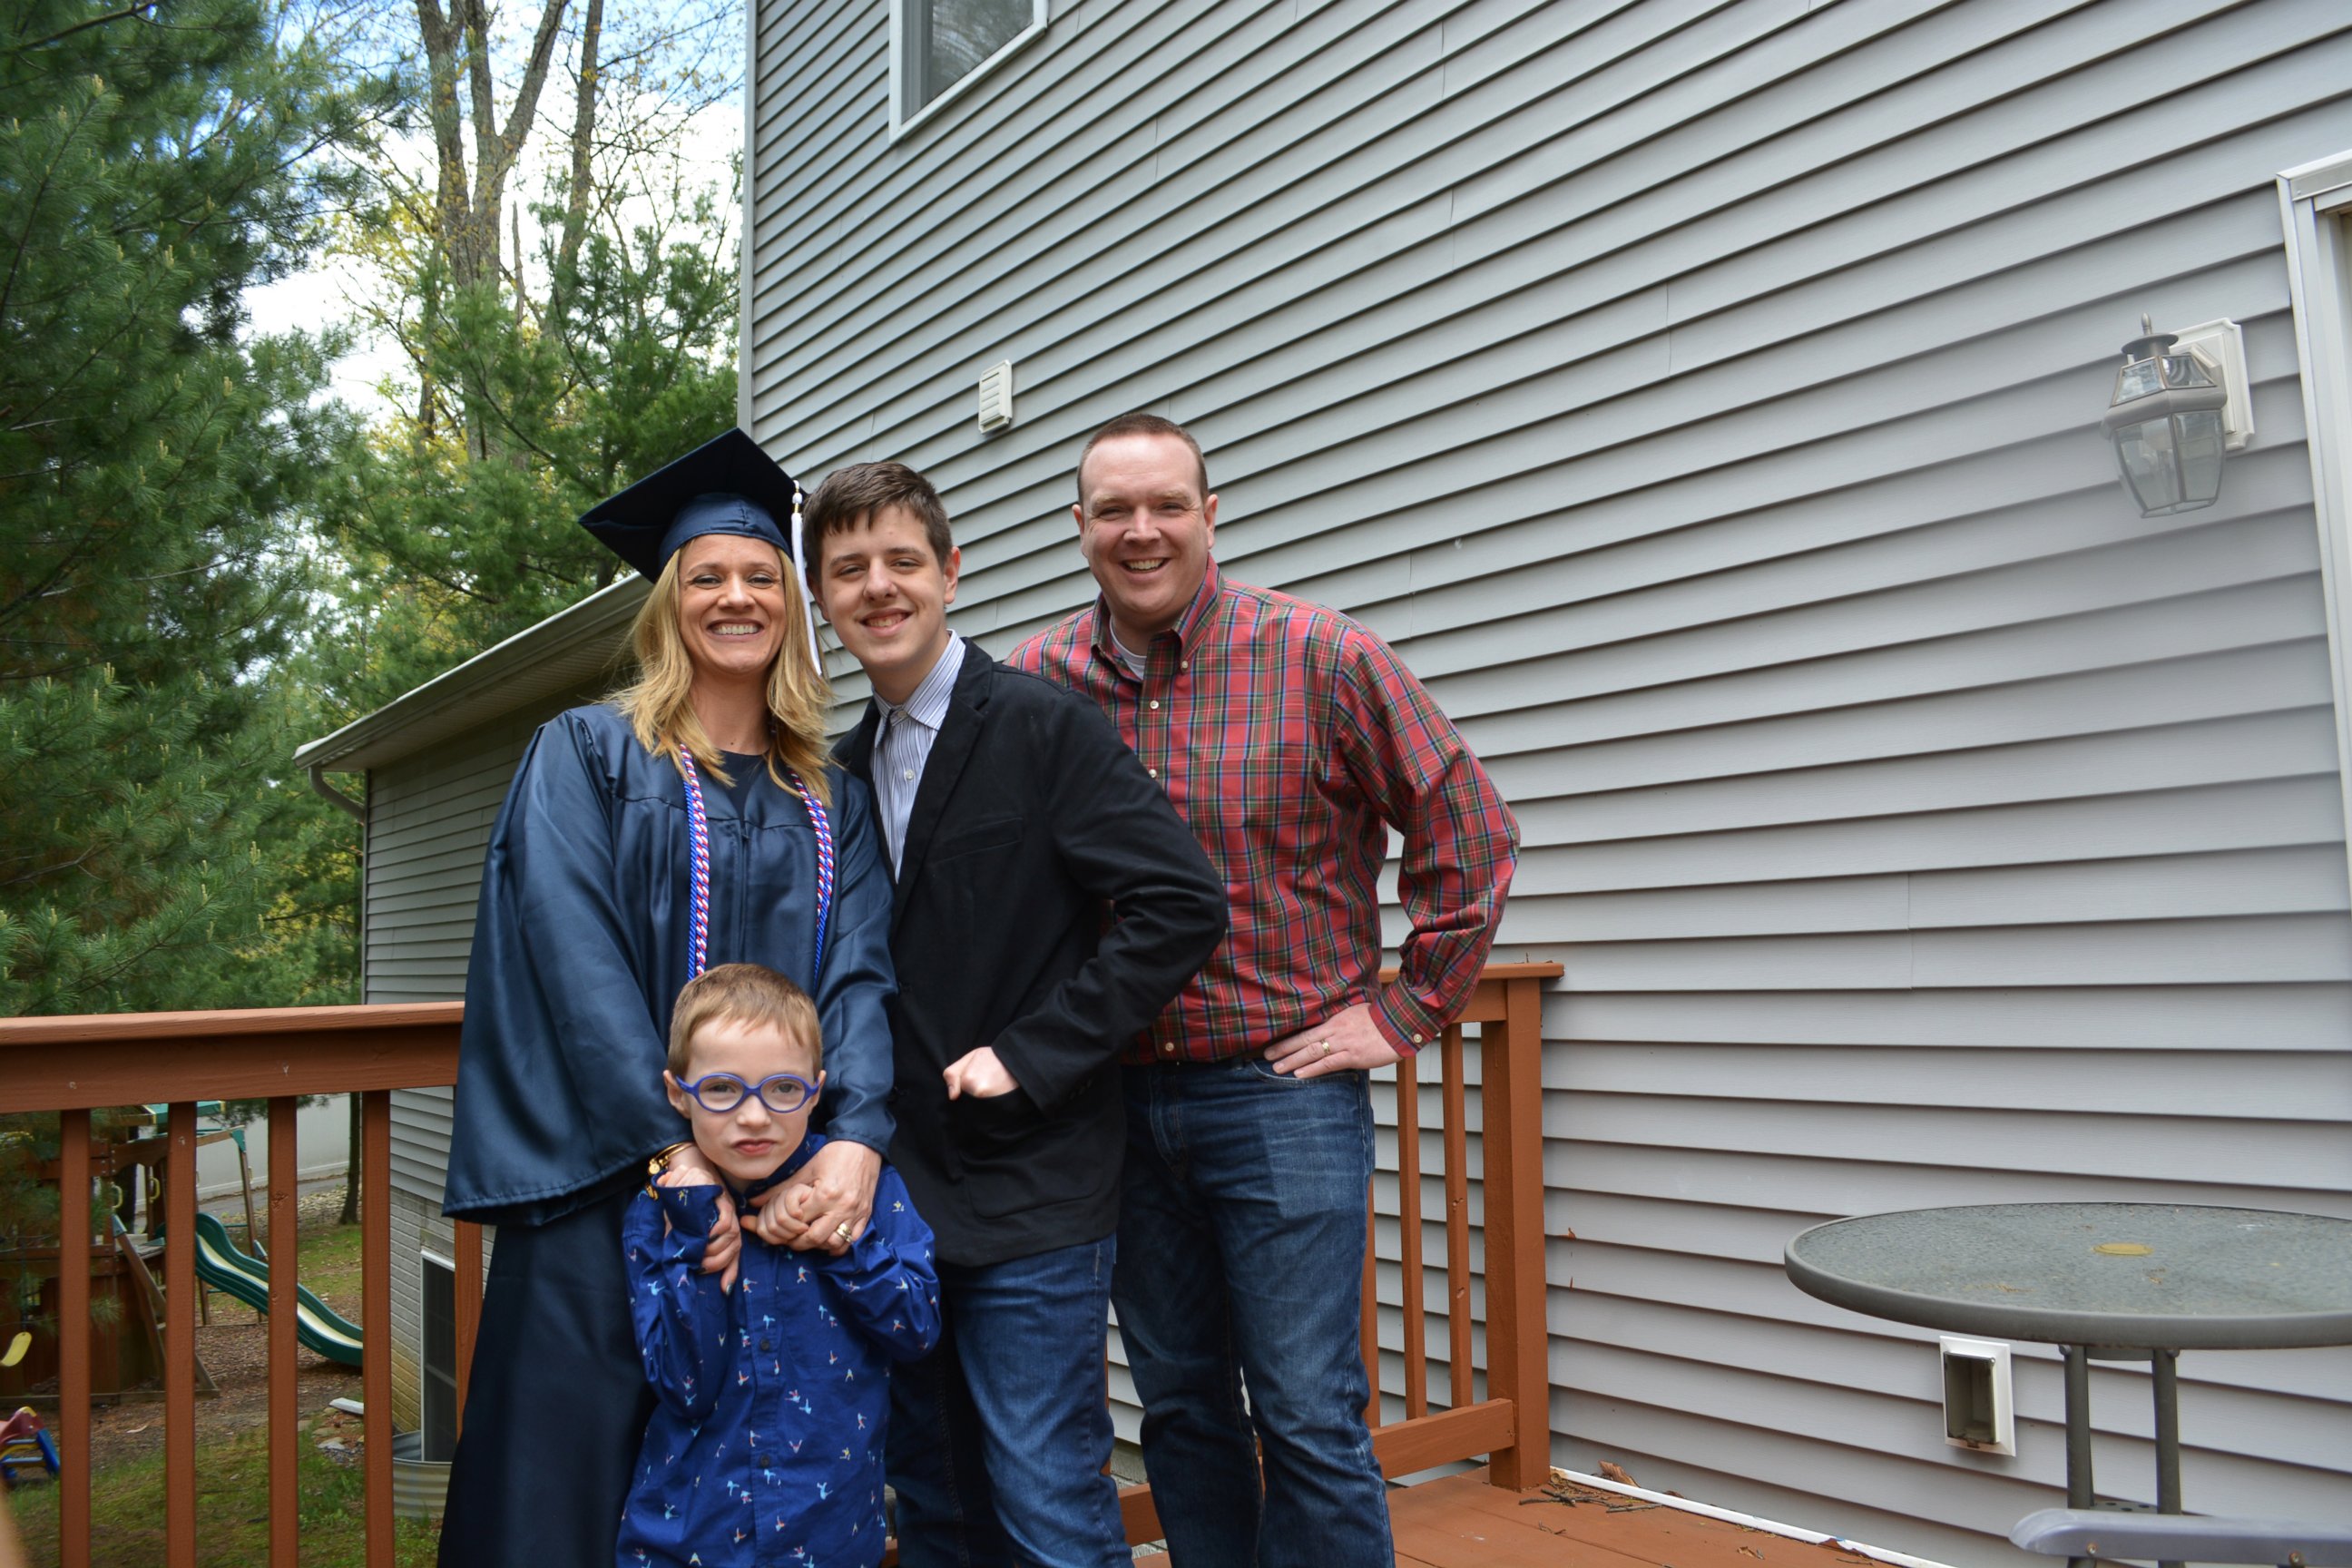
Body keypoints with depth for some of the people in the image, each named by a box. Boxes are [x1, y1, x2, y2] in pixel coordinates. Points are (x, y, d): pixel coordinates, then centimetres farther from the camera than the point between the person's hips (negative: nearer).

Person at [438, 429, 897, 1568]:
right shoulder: (585, 754, 2)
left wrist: (857, 1138, -17)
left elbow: (860, 972, 1)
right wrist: (679, 1149, -19)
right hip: (603, 1186, -3)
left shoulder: (832, 799, 12)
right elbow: (573, 961, -10)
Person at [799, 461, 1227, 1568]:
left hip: (1028, 1193, -6)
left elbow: (1181, 903, -18)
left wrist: (1028, 1057, -18)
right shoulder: (846, 768, 10)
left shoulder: (1046, 728, -10)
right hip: (901, 1193, 7)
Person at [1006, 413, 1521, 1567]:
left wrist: (1407, 1009, -5)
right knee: (1179, 1406, 16)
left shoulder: (1323, 660, -8)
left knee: (1308, 1418, 2)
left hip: (1284, 1091, -3)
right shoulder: (1031, 682, 2)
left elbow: (1468, 832, -3)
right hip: (1116, 1098, 4)